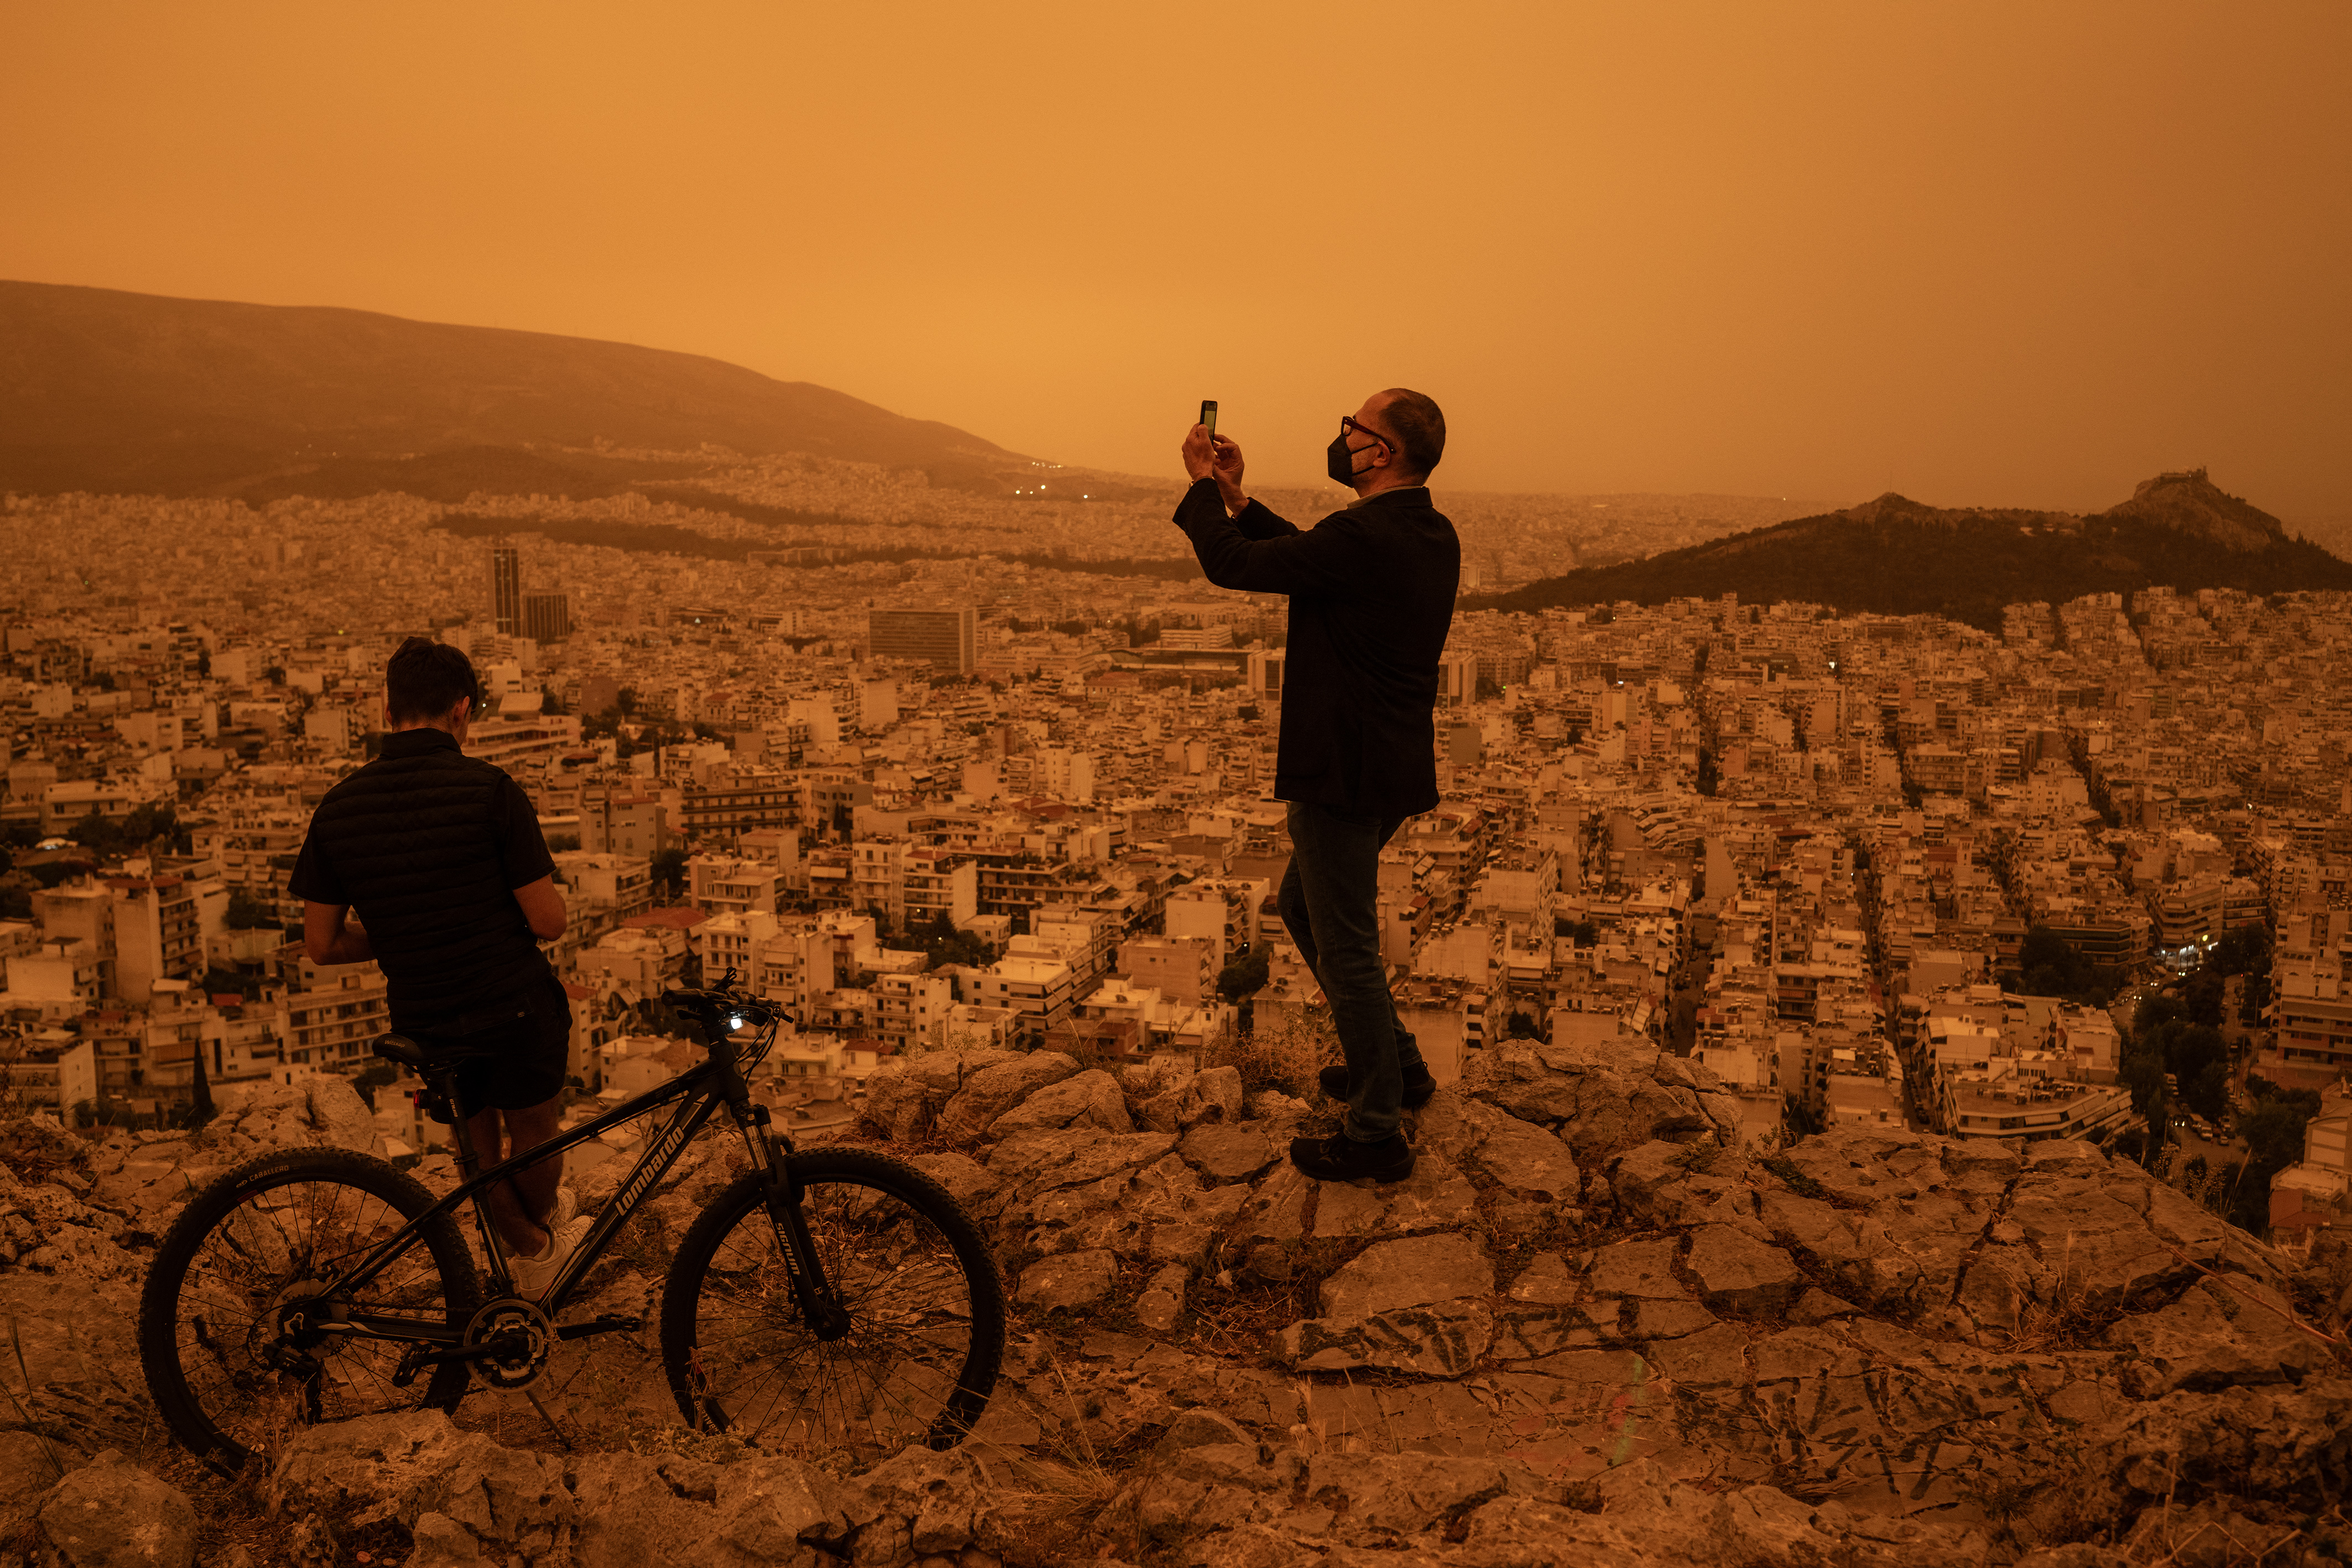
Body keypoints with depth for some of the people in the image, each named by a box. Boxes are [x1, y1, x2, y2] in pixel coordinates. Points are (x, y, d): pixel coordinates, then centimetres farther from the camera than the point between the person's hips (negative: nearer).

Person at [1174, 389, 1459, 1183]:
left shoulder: (1364, 537, -23)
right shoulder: (1432, 535, 7)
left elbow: (1230, 563, -16)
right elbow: (1307, 557, 18)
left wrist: (1204, 485, 0)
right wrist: (1237, 497, 15)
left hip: (1347, 774, -10)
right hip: (1391, 766, 10)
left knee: (1347, 948, 1)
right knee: (1303, 906, 25)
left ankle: (1377, 1134, 12)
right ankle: (1396, 1065, 35)